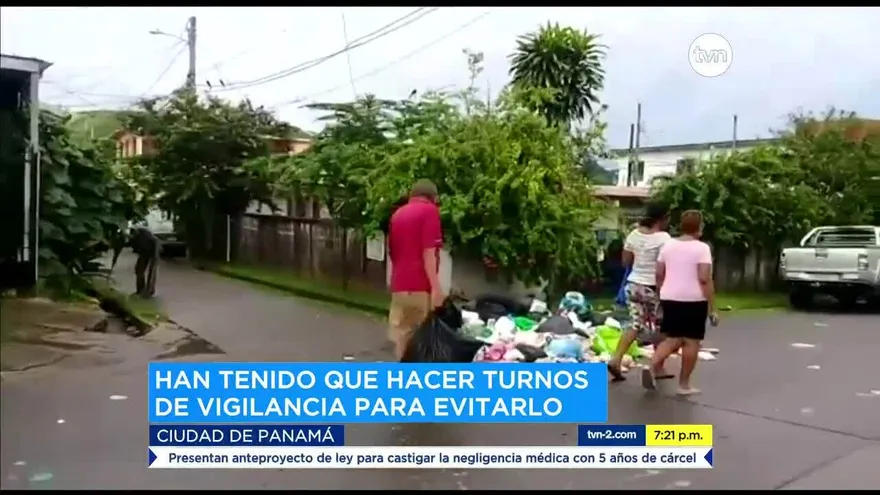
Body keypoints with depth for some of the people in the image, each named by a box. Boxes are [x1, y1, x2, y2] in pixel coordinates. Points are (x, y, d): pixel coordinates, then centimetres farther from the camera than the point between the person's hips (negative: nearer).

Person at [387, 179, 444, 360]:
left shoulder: (397, 214, 18)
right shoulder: (429, 211, -4)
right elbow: (428, 252, -14)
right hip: (420, 286, -6)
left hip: (399, 286, 7)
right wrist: (436, 286, -17)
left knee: (402, 336, 9)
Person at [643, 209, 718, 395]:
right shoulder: (702, 248, -9)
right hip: (694, 300, -5)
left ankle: (651, 366, -9)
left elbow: (659, 274, 9)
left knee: (672, 339, 13)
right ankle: (684, 384, 10)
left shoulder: (668, 245, 6)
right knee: (691, 341, 6)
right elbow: (705, 279, -15)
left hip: (670, 299, 5)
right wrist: (712, 308, -12)